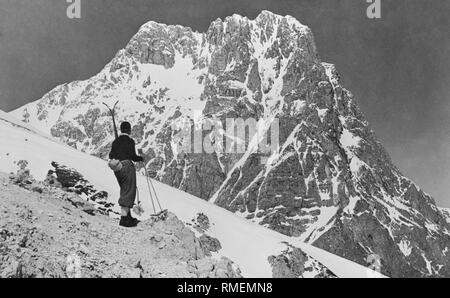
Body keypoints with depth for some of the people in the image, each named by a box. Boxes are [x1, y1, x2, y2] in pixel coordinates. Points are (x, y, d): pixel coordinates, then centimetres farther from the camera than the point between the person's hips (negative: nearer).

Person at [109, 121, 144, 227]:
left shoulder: (115, 141, 12)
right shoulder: (130, 141, -9)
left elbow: (111, 156, 11)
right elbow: (133, 156, -12)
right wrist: (141, 158, 7)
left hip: (117, 169, 8)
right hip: (127, 166, -8)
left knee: (124, 192, 17)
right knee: (128, 192, -5)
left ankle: (128, 216, 22)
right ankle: (124, 218, -9)